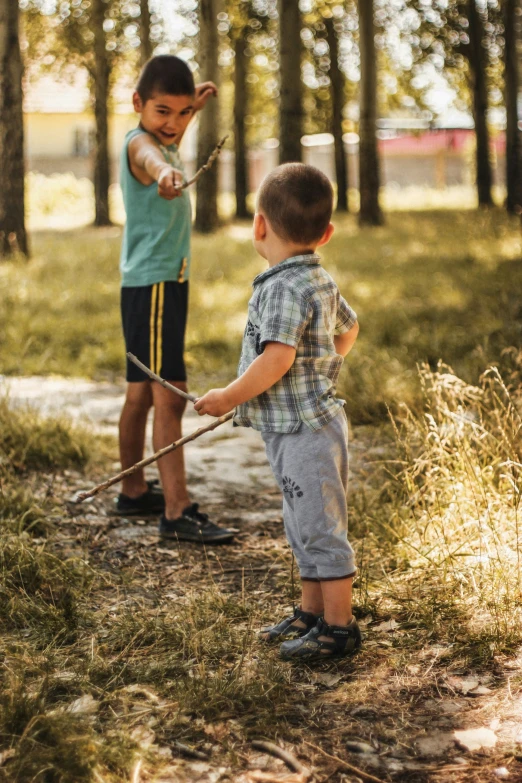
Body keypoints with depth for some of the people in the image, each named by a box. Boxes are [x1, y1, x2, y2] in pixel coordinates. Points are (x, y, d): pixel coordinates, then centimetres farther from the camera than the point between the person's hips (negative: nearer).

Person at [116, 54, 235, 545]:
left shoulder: (158, 139, 13)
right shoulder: (139, 143, -17)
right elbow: (151, 156, -43)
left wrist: (193, 106, 35)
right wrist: (164, 173, -64)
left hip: (163, 281, 10)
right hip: (154, 284, -10)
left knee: (141, 391, 17)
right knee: (169, 395, -13)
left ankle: (134, 492, 28)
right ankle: (176, 513, -13)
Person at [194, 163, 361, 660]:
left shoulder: (285, 288, -21)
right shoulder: (321, 281, 10)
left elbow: (276, 359, -29)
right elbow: (349, 328, 25)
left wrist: (229, 397, -18)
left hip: (303, 432, -10)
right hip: (298, 427, 10)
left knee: (319, 529, -2)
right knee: (305, 528, 19)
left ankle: (339, 626, 7)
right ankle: (311, 612, 31)